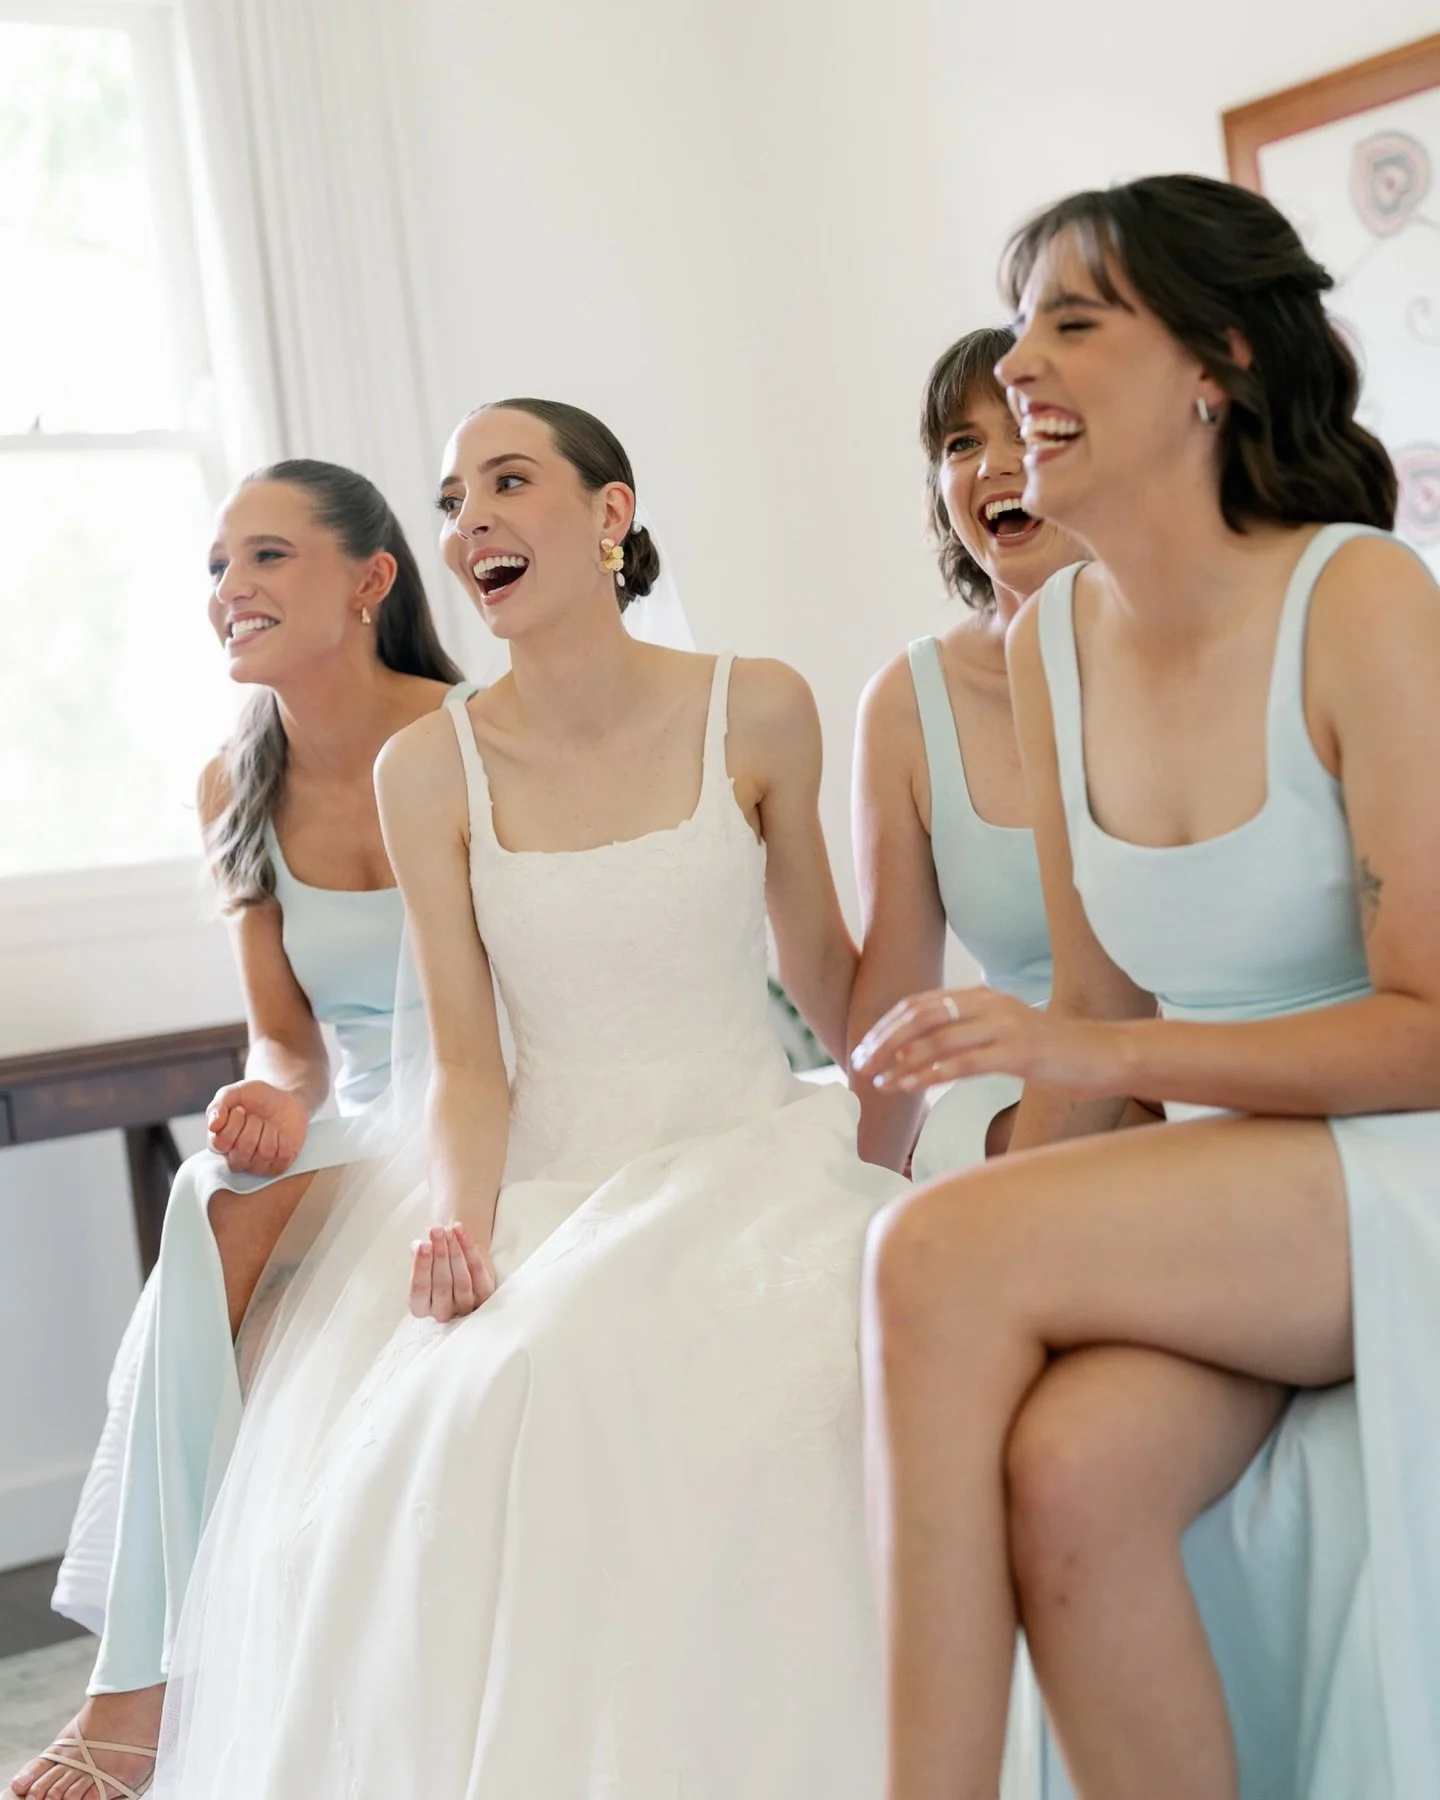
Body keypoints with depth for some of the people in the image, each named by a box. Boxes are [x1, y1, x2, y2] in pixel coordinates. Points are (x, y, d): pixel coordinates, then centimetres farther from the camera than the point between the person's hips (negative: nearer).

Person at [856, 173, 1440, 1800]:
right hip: (1217, 1200, 5)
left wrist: (1099, 1052, -23)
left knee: (936, 1250, -26)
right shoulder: (1048, 647, 6)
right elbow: (1100, 1018, 10)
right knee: (1066, 1472, -28)